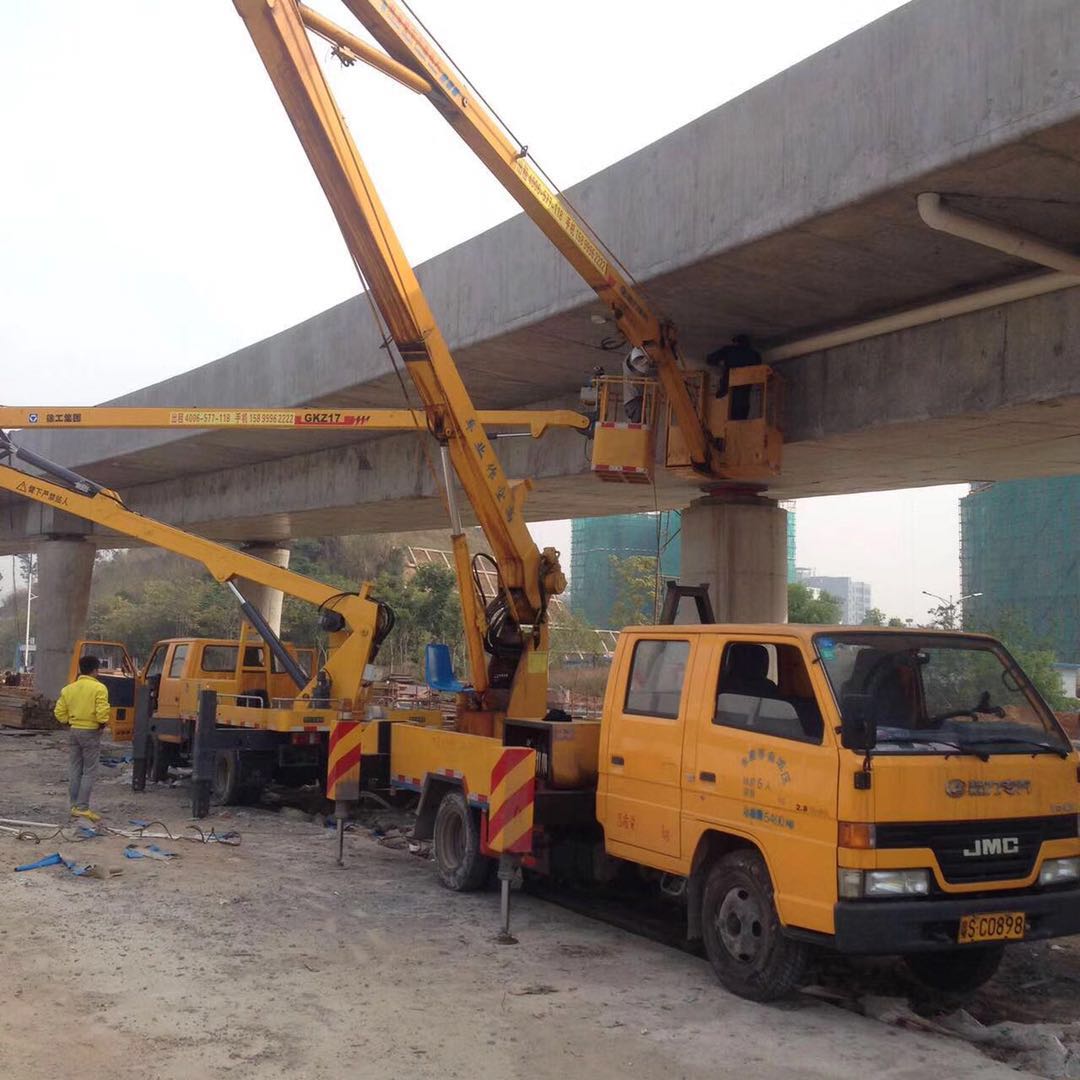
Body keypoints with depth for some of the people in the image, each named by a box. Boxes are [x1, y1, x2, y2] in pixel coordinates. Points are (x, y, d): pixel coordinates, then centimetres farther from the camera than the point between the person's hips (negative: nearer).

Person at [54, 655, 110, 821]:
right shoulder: (99, 688, -12)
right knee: (89, 772, -1)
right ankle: (82, 807, -5)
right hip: (91, 733, -5)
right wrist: (103, 723, 0)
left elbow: (59, 713, 4)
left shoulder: (69, 689, 5)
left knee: (74, 771, 11)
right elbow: (102, 714, -20)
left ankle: (75, 806, 14)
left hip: (74, 731, 5)